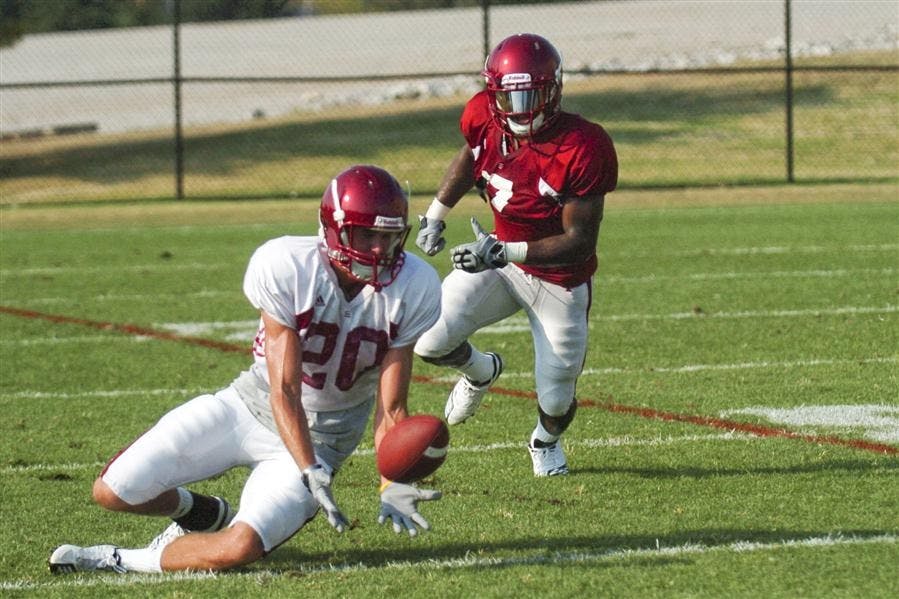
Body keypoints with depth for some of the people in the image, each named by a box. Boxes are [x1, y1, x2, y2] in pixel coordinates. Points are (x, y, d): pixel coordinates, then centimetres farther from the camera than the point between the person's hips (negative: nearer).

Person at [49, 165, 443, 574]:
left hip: (321, 437, 0)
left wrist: (391, 487, -27)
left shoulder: (412, 288, -17)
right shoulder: (286, 267, -24)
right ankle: (207, 515, 26)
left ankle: (123, 562, 1)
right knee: (111, 492, -6)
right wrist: (312, 476, -35)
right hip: (252, 404, 0)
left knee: (241, 549, -25)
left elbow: (390, 409, -12)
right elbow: (284, 391, -23)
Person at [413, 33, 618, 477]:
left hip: (560, 279, -4)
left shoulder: (583, 149, -31)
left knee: (556, 401, 5)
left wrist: (507, 252, -37)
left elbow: (581, 242, -27)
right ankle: (481, 372, 24)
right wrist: (435, 214, 10)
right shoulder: (485, 117, -16)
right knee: (430, 342, -15)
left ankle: (546, 442, 46)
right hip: (498, 258, 4)